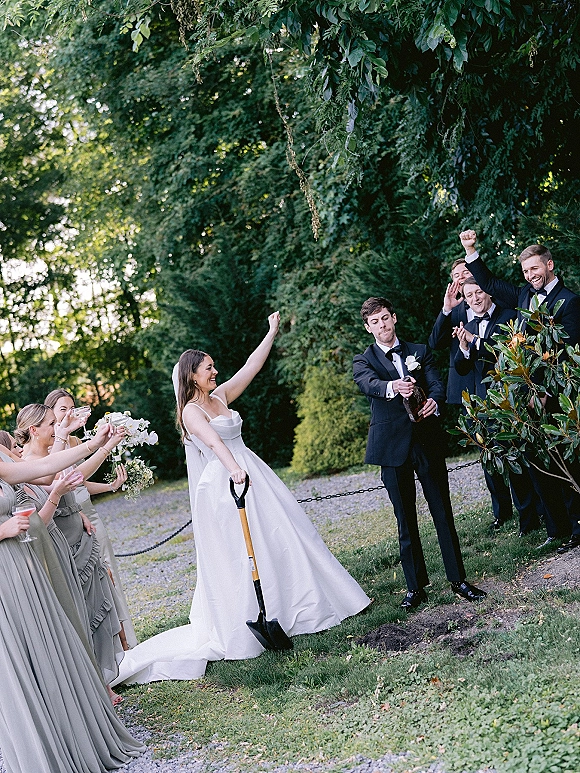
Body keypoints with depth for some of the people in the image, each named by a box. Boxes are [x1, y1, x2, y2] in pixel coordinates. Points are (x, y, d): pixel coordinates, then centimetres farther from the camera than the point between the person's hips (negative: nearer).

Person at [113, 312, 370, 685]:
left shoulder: (221, 395, 11)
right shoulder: (191, 410, -10)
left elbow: (252, 366, 12)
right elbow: (213, 440, -27)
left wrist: (273, 332, 10)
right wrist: (233, 468, -42)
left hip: (252, 473, 8)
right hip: (221, 482, -8)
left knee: (279, 536, 12)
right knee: (238, 552, -3)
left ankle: (303, 603, 24)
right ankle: (249, 623, 6)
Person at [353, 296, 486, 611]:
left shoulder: (419, 351, 13)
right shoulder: (363, 361, 7)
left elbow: (436, 383, -1)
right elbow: (369, 384, -15)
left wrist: (433, 400, -26)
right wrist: (393, 387, -39)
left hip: (427, 440, 1)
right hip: (393, 445, -1)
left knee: (443, 511, 3)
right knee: (405, 520, 5)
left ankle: (458, 579, 12)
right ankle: (415, 587, 14)